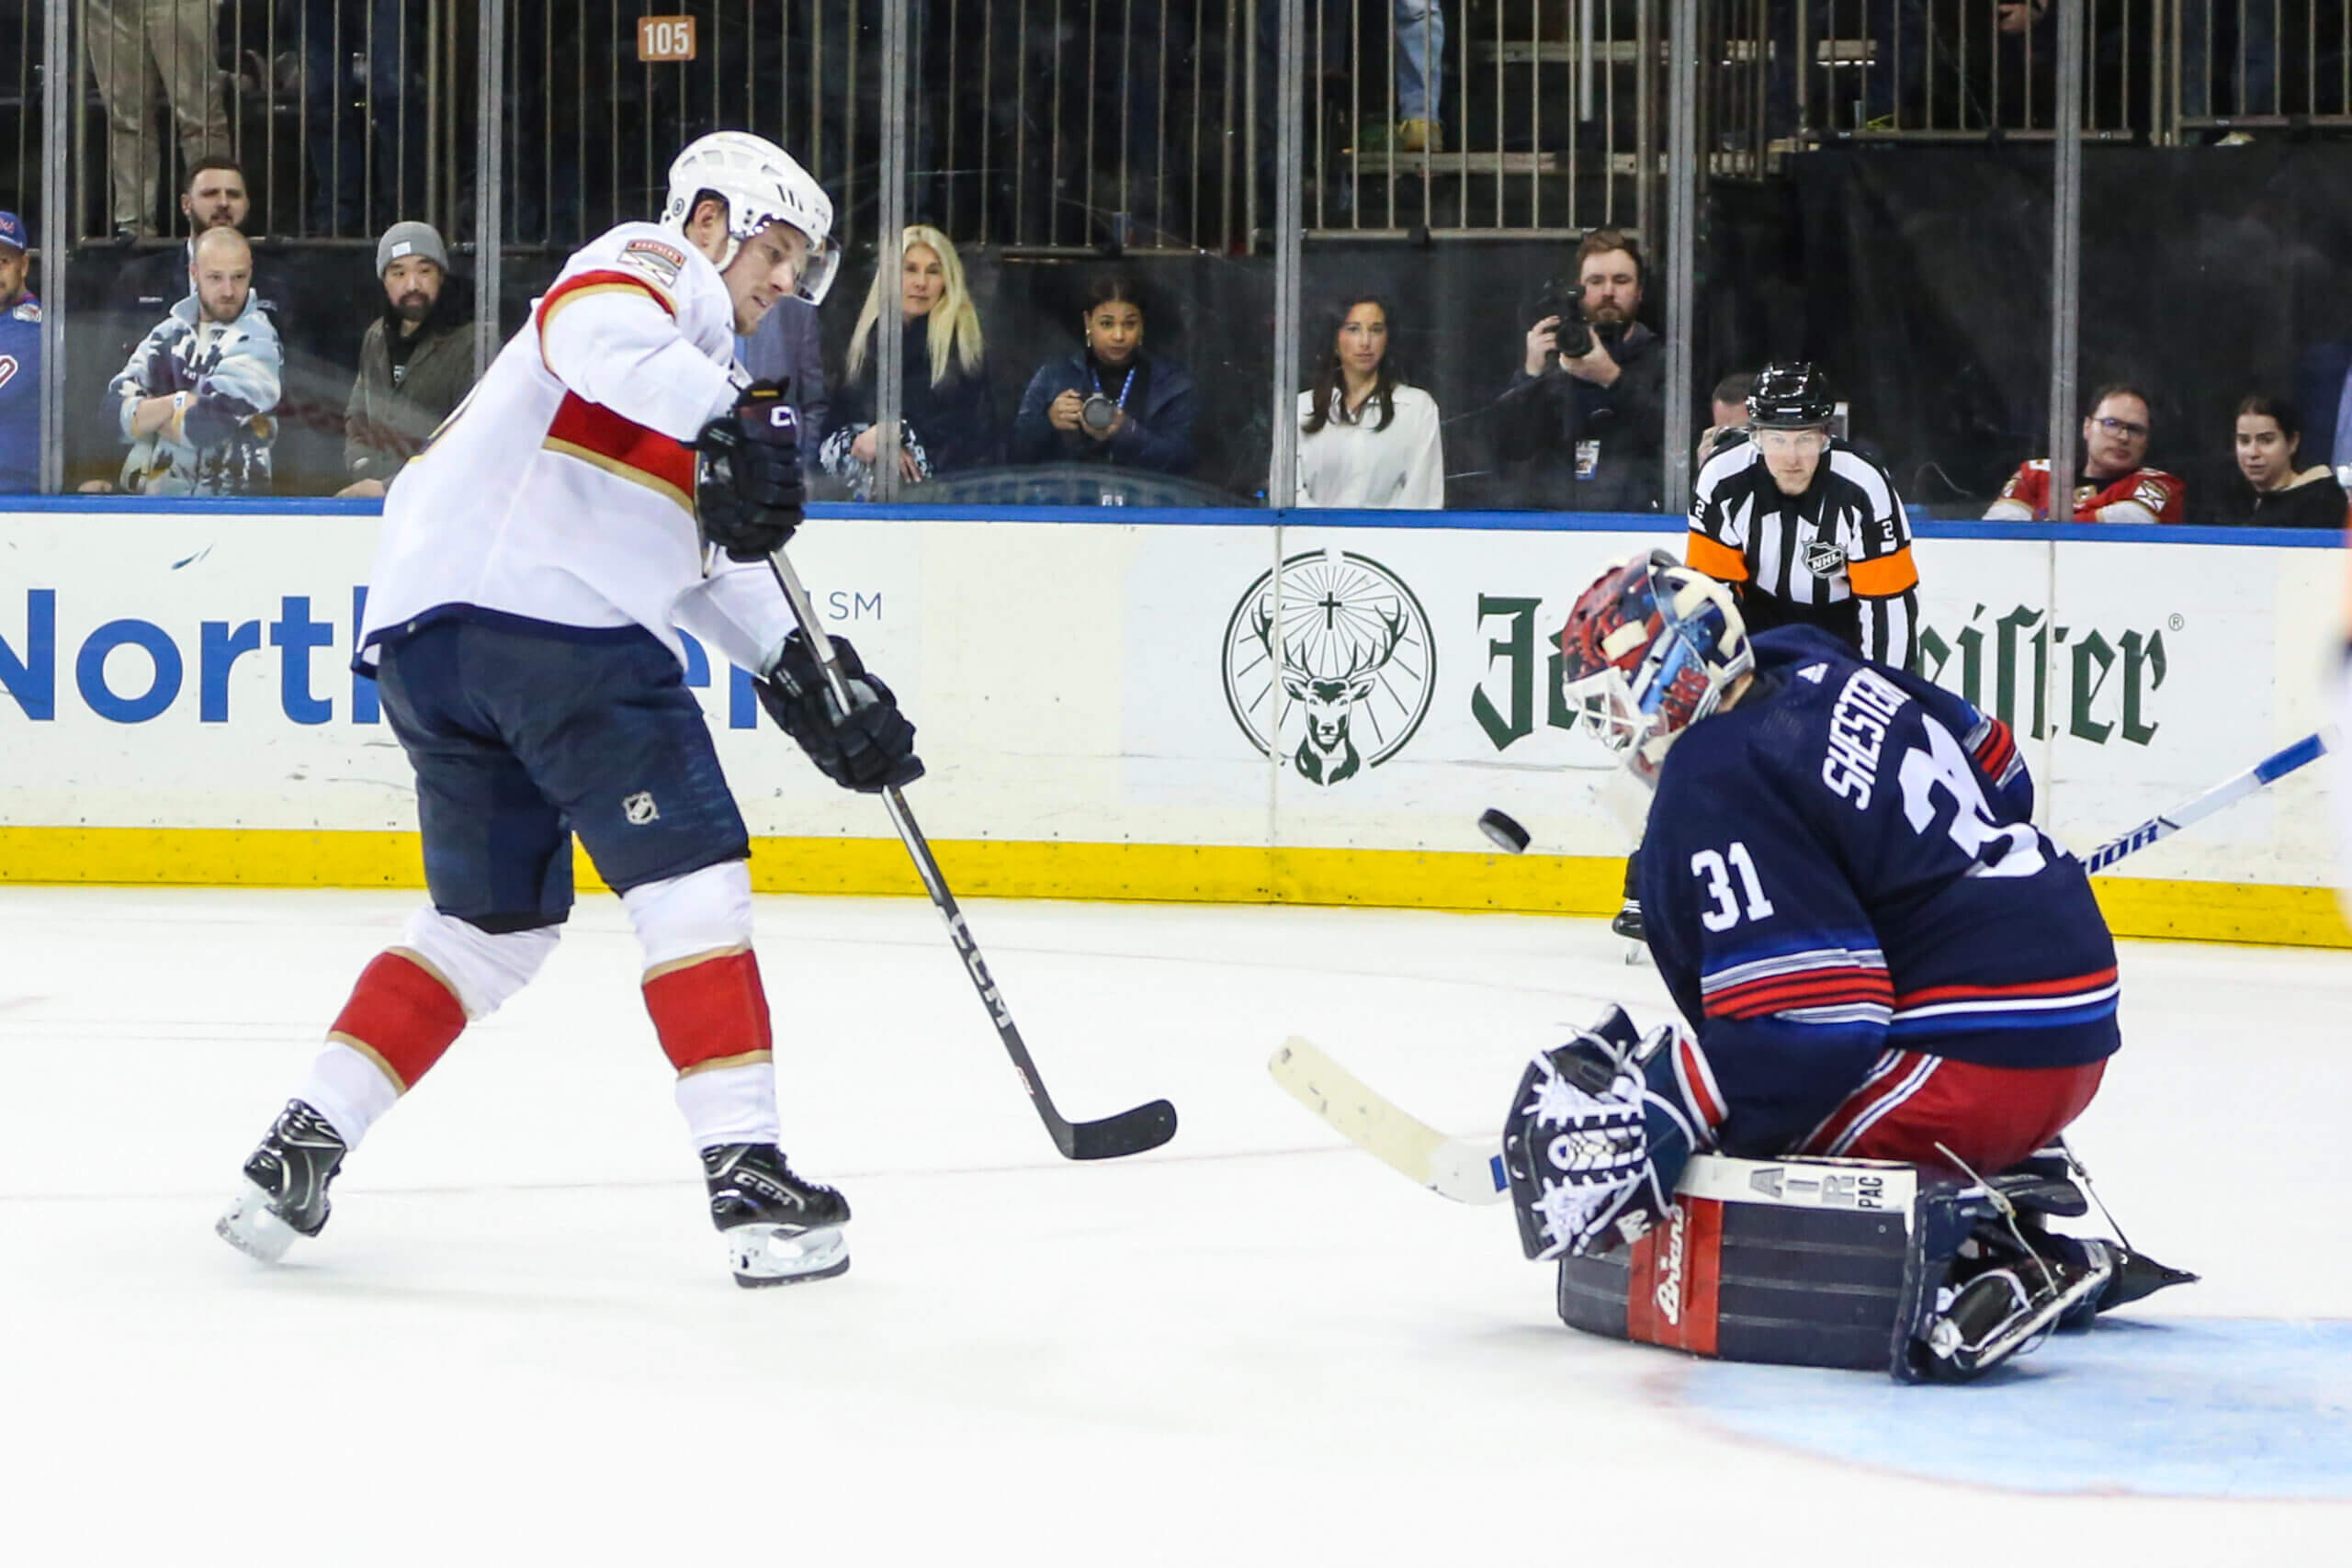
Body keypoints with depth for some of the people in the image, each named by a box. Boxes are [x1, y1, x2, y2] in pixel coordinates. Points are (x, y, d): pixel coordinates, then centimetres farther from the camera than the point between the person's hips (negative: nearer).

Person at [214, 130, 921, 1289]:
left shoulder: (694, 357, 34)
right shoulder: (654, 263, 5)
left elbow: (715, 566, 31)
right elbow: (595, 334, -20)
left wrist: (804, 677, 23)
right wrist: (725, 418, -31)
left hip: (427, 629, 10)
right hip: (552, 616, -10)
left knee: (495, 918, 19)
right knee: (690, 879, -5)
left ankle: (302, 1145, 13)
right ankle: (746, 1176, -9)